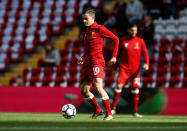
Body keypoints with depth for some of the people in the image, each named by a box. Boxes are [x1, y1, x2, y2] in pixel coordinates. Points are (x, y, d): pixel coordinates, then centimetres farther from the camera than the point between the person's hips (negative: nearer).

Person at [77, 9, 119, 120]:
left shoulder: (99, 29, -5)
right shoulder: (87, 31, 18)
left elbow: (116, 39, -3)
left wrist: (114, 56, -6)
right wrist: (83, 58, 16)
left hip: (97, 62, -8)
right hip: (87, 63, 8)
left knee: (98, 86, -22)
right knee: (84, 91, 6)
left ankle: (109, 114, -17)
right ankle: (97, 110, 26)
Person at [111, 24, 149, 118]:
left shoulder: (140, 41, 5)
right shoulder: (123, 40, 3)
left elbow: (145, 54, 6)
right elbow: (118, 54, 11)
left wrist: (146, 63, -12)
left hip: (135, 70, 1)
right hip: (123, 68, -1)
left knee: (135, 89, 1)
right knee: (119, 86, -13)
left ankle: (135, 111, 11)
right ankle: (113, 108, -4)